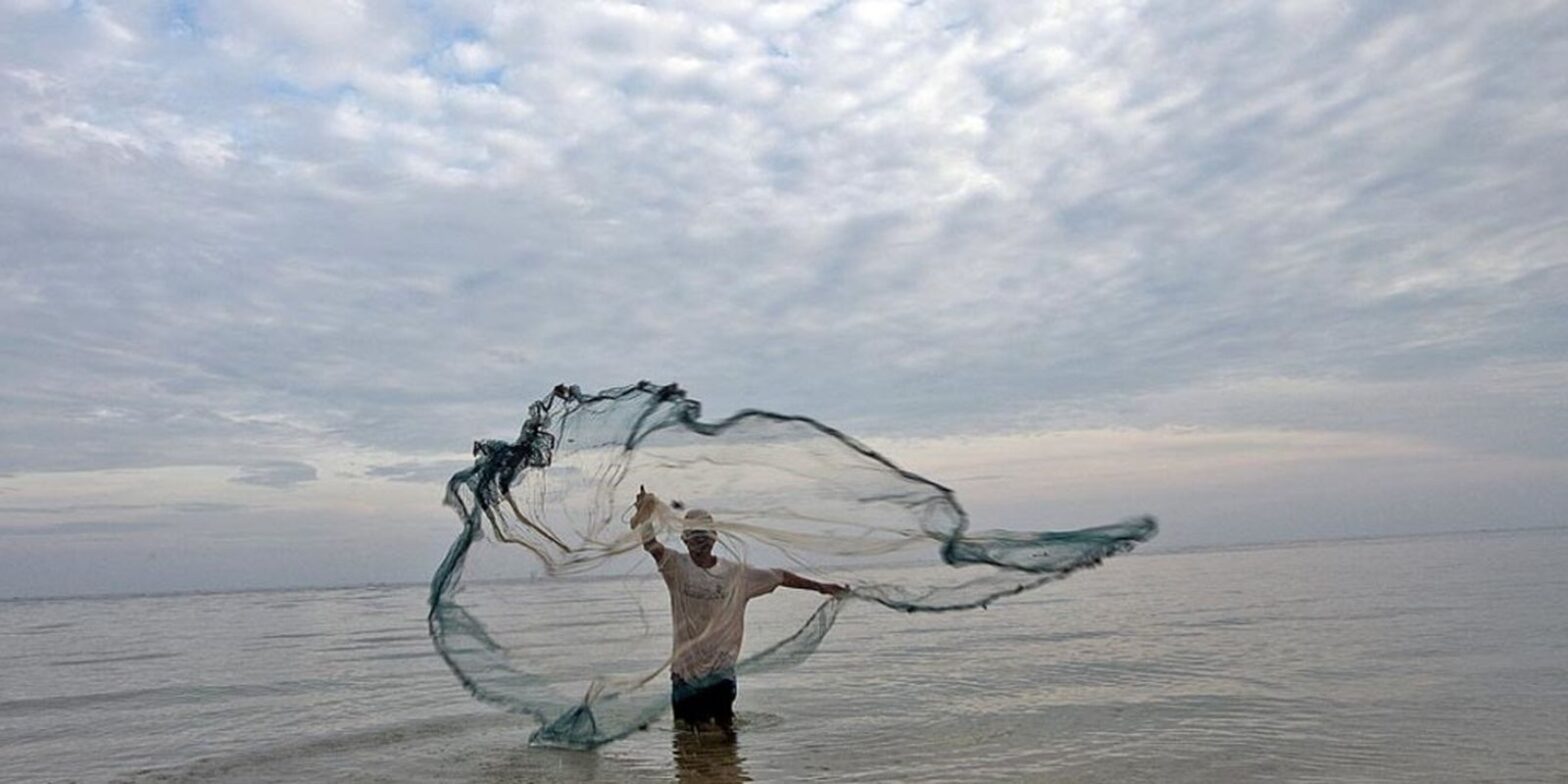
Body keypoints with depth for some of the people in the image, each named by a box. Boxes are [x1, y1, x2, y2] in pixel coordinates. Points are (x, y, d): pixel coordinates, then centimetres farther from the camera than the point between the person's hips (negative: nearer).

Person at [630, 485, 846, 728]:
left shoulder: (737, 574, 0)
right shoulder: (677, 567, -5)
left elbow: (779, 577, 9)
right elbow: (650, 544, -21)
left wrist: (820, 586, 11)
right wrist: (643, 514, -40)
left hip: (721, 670, 1)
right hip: (684, 670, 0)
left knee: (724, 727, 3)